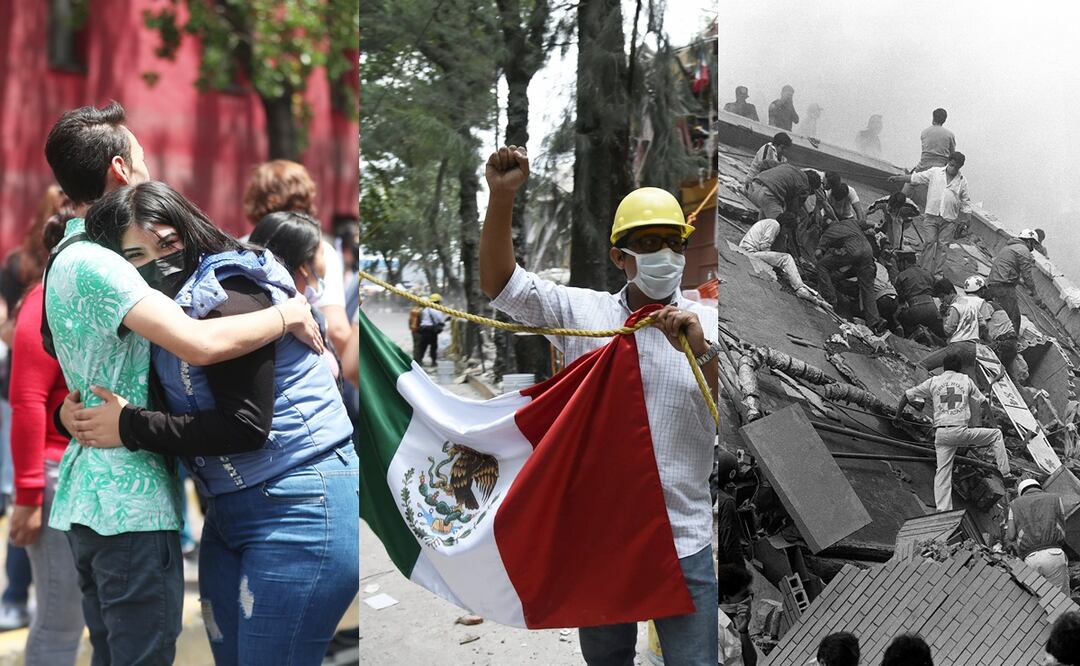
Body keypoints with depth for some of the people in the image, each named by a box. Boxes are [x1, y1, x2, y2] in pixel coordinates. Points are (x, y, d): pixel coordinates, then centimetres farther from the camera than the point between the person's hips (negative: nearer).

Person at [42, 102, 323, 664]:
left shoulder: (69, 257, 16)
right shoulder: (94, 264, -17)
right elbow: (200, 344, -29)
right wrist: (286, 316, -12)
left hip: (85, 496, 10)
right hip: (130, 502, -10)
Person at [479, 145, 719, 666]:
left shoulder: (707, 325, 0)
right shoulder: (581, 311, 3)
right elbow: (497, 282, -1)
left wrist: (701, 351, -26)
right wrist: (502, 196, -14)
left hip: (683, 541, -1)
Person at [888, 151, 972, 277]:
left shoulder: (962, 181, 9)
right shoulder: (934, 172, 6)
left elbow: (965, 203, 13)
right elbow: (915, 178, 5)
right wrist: (898, 178, -5)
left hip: (948, 219, 1)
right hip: (931, 215, -1)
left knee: (943, 245, -1)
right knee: (930, 241, -10)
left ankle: (937, 273, 3)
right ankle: (924, 270, -7)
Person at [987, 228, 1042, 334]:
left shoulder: (1007, 248, 28)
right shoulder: (1023, 250, -2)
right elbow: (1027, 274, -8)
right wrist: (1035, 294, -3)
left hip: (992, 285, 10)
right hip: (1004, 286, -10)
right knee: (1014, 317, -10)